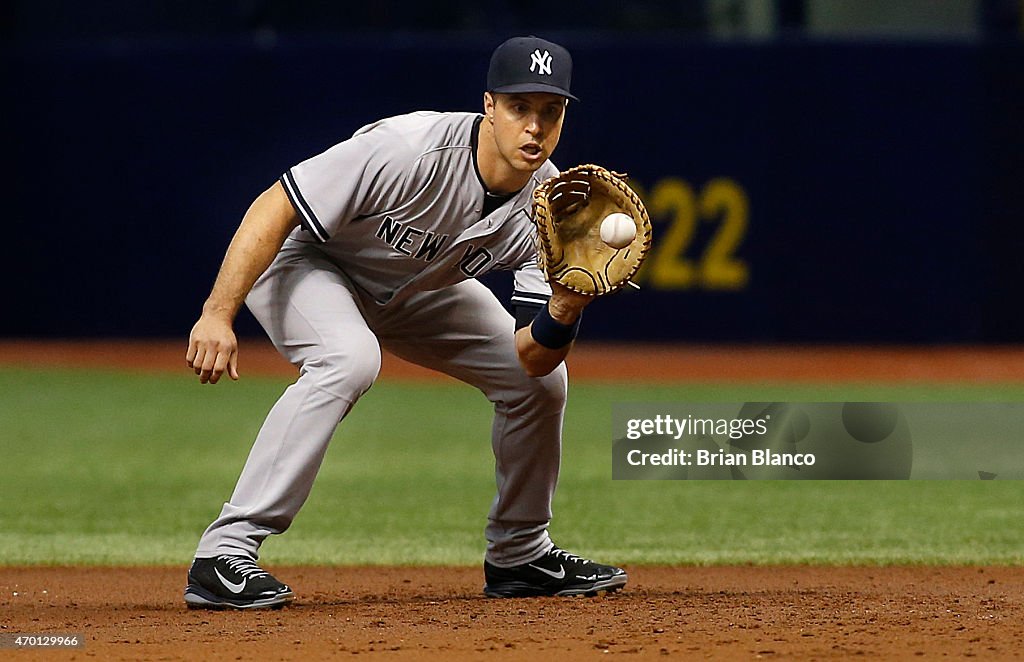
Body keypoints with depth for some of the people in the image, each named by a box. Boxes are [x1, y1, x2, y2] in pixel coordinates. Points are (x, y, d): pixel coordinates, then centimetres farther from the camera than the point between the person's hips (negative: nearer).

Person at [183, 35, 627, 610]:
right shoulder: (409, 150, -36)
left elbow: (533, 359, -18)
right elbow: (275, 210, -32)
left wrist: (568, 305, -39)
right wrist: (218, 315, -36)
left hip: (417, 287, 7)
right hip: (305, 260, -7)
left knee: (543, 380, 2)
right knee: (350, 359, -36)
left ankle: (519, 555, 24)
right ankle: (226, 552, -34)